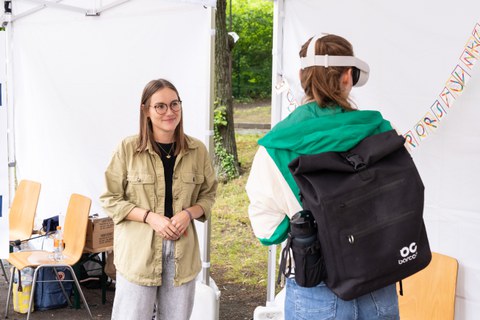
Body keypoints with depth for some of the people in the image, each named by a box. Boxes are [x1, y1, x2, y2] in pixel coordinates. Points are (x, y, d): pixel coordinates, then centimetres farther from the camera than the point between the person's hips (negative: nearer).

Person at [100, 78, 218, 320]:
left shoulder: (197, 150, 1)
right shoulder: (128, 148, -7)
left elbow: (208, 195, 11)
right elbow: (110, 199, -2)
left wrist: (188, 213, -10)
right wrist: (150, 217, -16)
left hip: (182, 251, 3)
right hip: (138, 251, -2)